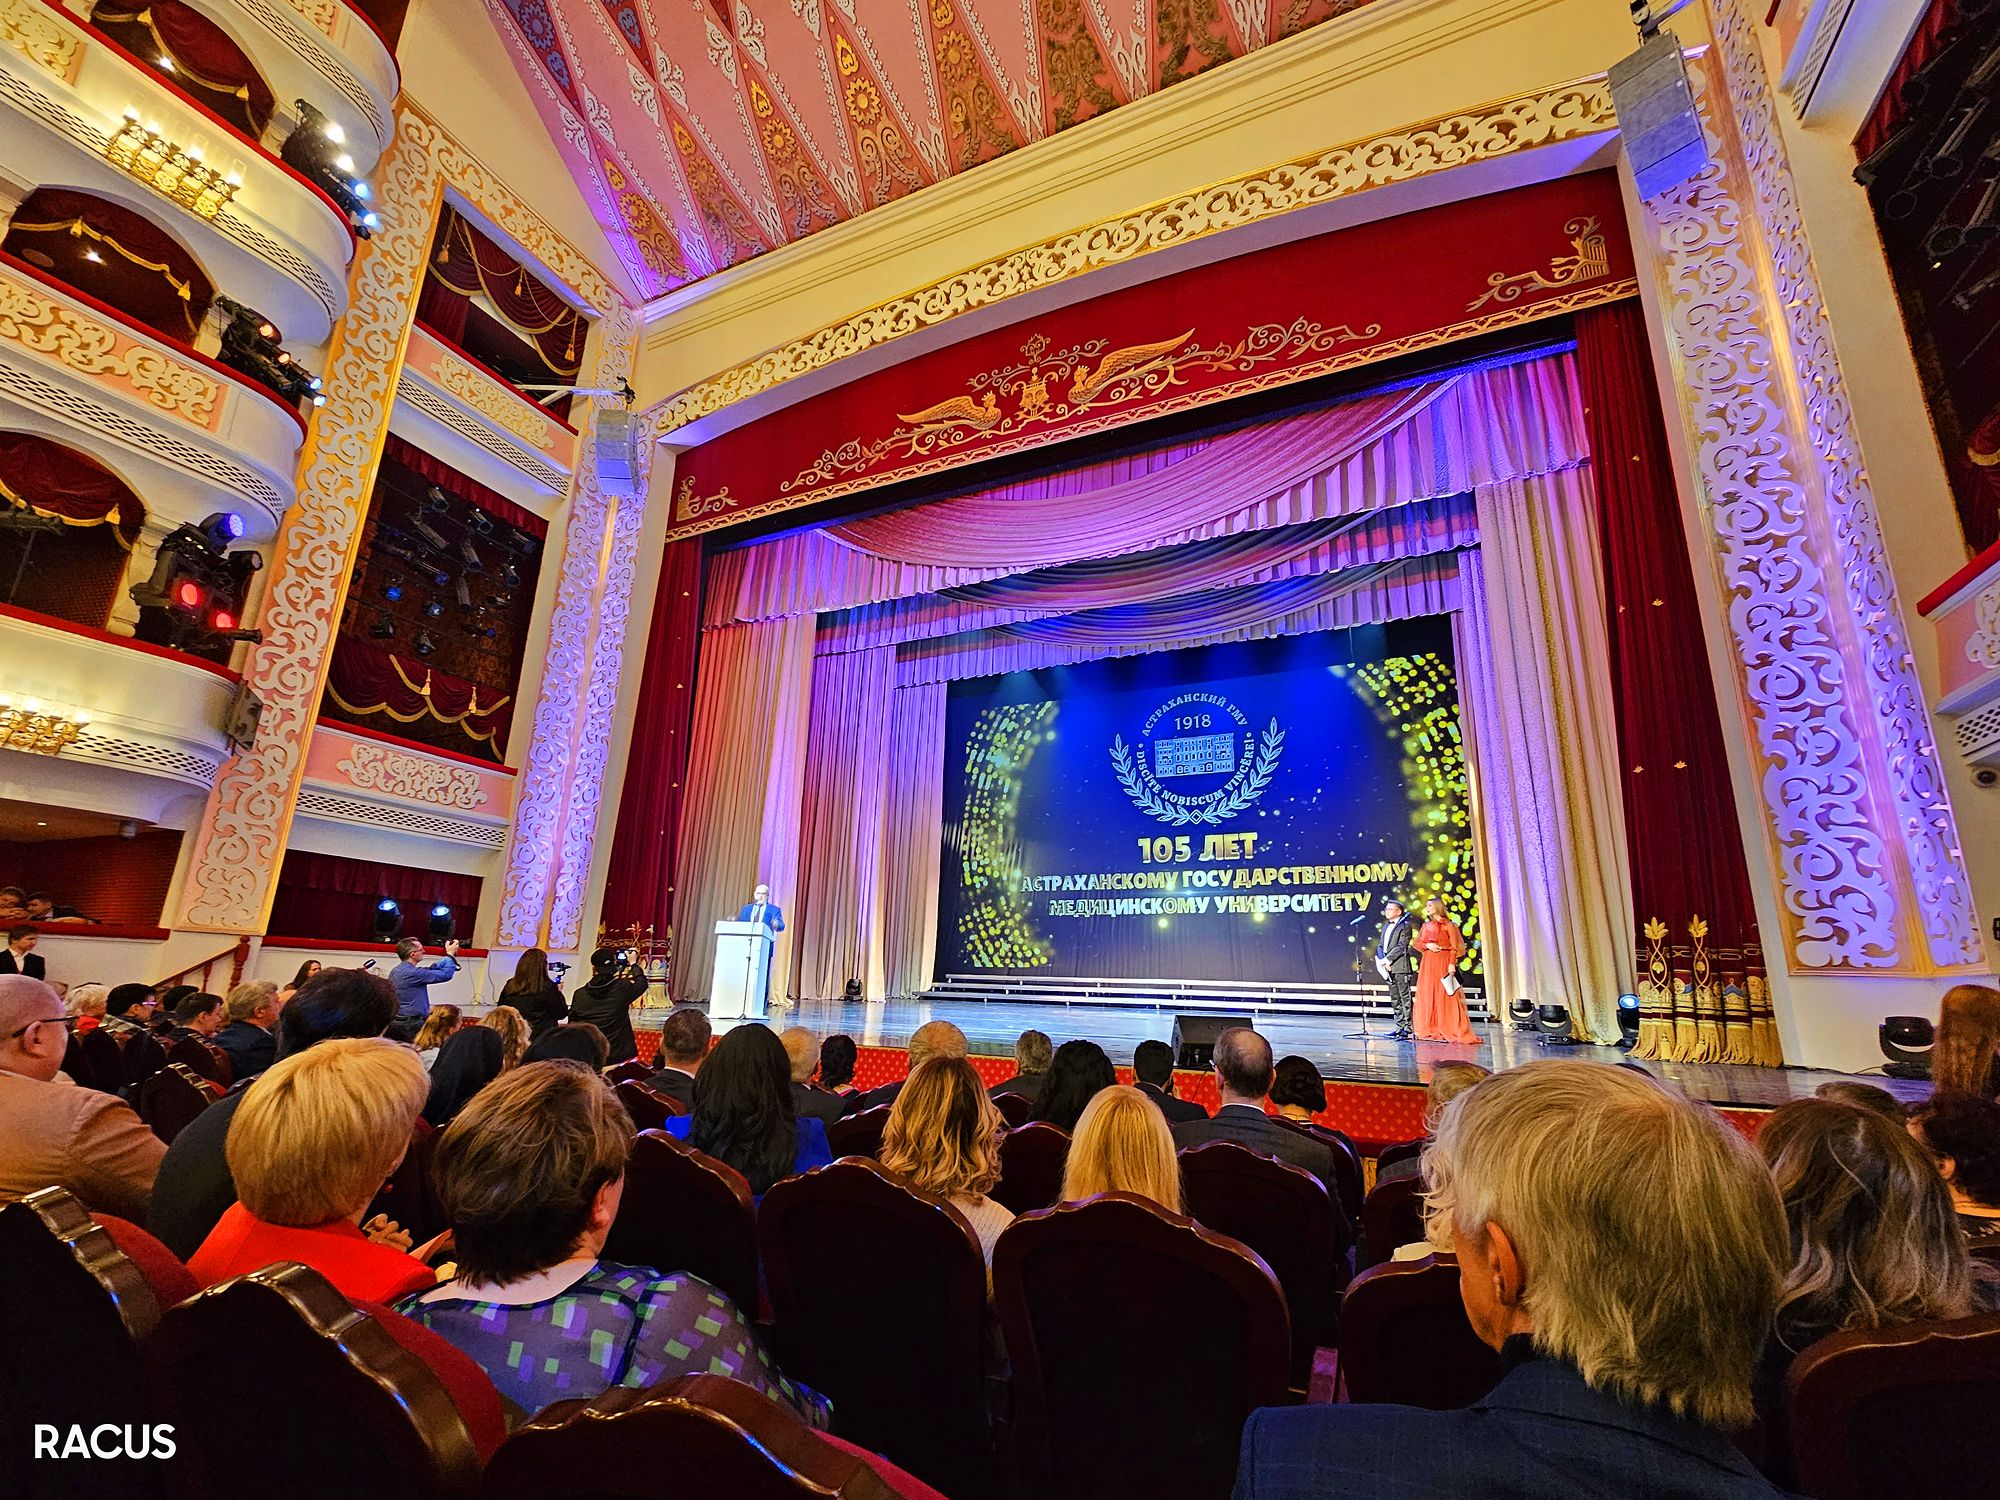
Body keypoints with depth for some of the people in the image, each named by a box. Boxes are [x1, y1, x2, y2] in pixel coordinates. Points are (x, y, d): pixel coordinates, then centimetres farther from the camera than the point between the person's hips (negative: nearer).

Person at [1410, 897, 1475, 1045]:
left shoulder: (1448, 925, 0)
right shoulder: (1426, 925, 15)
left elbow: (1454, 947, -5)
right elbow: (1417, 943, 14)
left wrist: (1452, 964, -16)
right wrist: (1427, 945, -6)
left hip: (1443, 963, -5)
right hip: (1428, 963, 5)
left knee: (1445, 996, -6)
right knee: (1427, 995, 3)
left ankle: (1449, 1030, -4)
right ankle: (1430, 1030, 9)